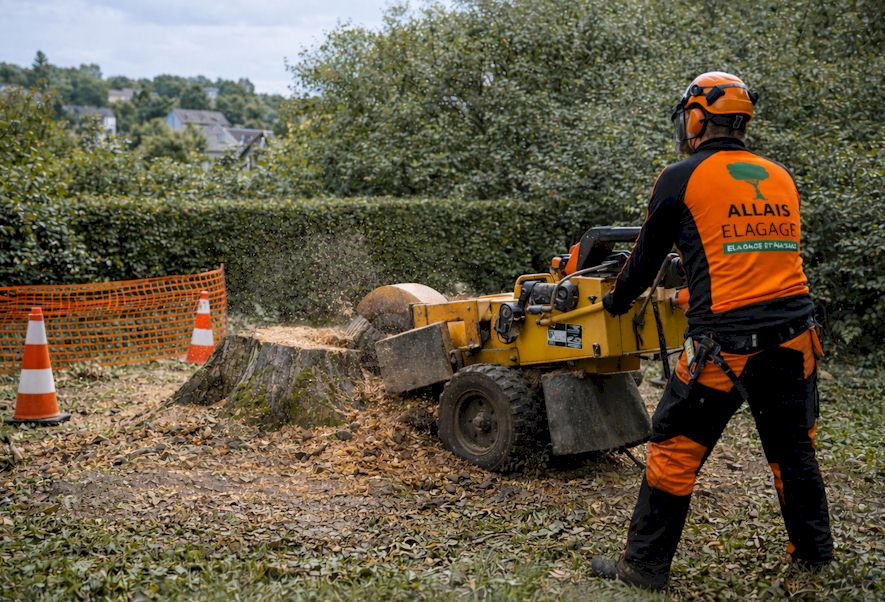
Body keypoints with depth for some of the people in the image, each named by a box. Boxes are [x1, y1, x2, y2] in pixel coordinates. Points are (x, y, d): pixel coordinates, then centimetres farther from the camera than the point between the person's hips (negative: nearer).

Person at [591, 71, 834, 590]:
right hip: (793, 339, 6)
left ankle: (645, 566, 12)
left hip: (725, 343, -5)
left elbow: (647, 257, 6)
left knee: (676, 450, 5)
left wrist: (617, 301, 23)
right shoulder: (782, 178, 10)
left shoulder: (682, 179, -3)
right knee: (794, 448, 22)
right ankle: (815, 552, 38)